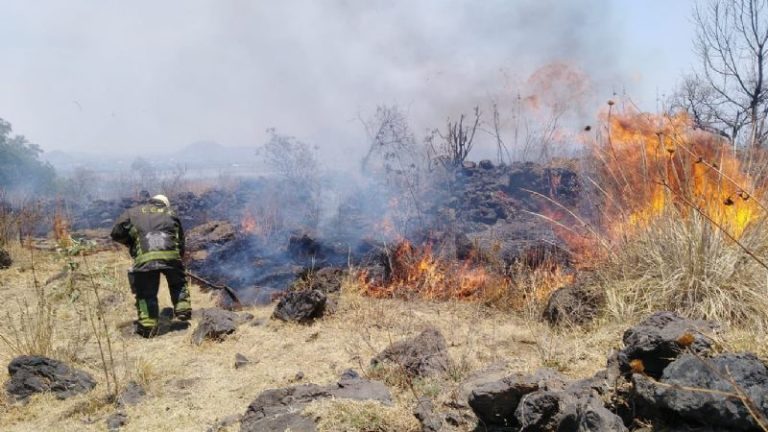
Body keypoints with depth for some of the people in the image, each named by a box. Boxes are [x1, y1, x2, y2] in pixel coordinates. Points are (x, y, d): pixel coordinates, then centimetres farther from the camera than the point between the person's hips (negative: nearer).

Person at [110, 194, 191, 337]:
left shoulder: (133, 212, 23)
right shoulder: (171, 214, 27)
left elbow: (117, 233, 14)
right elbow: (181, 244, 23)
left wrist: (131, 242, 29)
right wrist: (179, 256, 34)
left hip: (144, 257, -1)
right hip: (170, 255, 1)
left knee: (146, 293, 11)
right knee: (178, 284, 26)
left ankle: (147, 325, 6)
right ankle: (183, 310, 18)